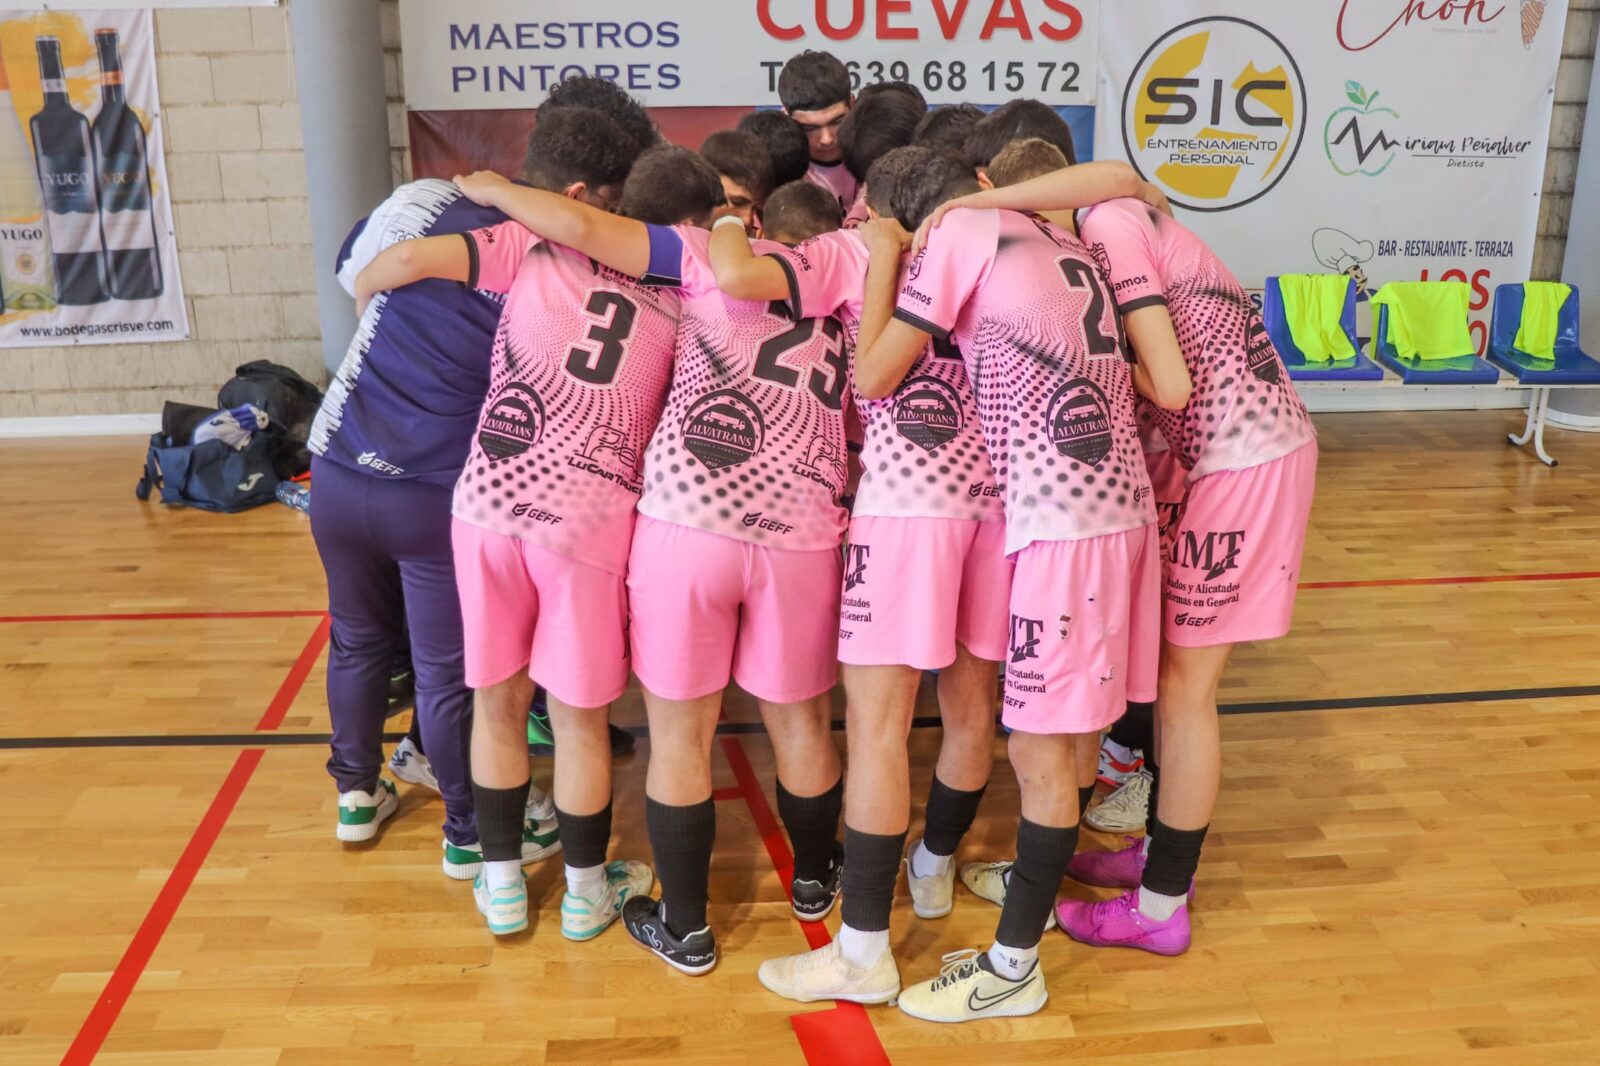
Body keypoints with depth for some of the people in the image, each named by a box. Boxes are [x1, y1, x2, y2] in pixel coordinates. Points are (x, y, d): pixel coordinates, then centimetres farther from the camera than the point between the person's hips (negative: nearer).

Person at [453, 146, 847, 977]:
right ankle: (814, 880, 42)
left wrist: (493, 190, 9)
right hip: (799, 534, 4)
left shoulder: (715, 257, 4)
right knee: (800, 722, 21)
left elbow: (581, 228, -6)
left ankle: (684, 928, 23)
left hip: (685, 522, -3)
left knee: (679, 733, 10)